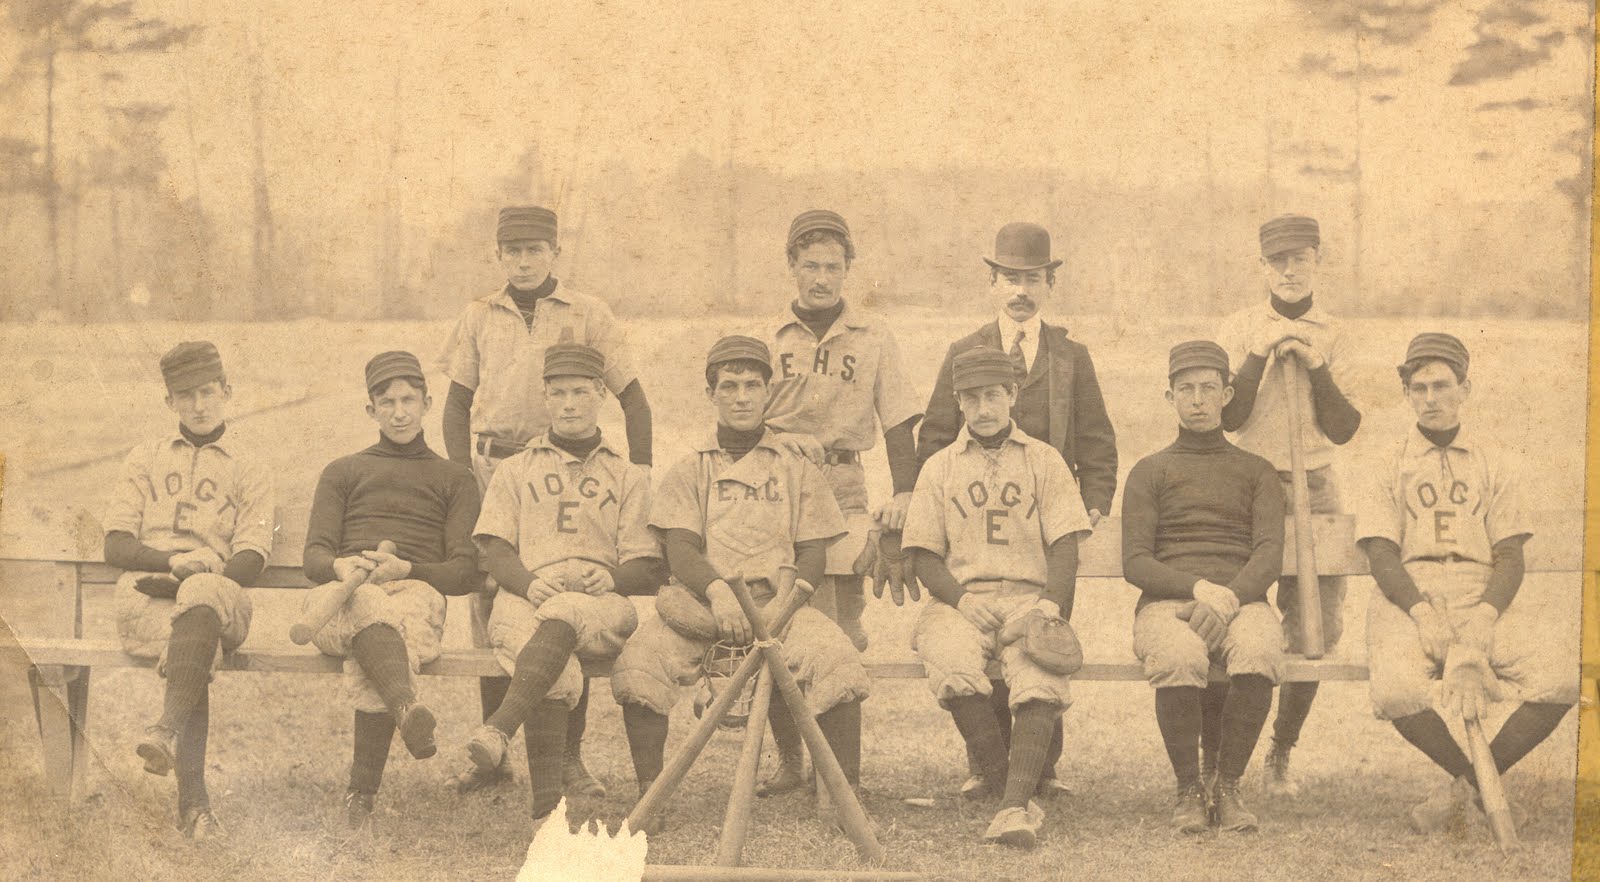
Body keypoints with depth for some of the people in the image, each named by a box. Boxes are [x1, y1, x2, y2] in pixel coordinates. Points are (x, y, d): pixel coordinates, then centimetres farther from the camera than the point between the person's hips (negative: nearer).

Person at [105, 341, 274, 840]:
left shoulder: (248, 471, 21)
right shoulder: (145, 460, 26)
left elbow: (251, 560, 6)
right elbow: (116, 546, 12)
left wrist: (202, 574, -14)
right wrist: (173, 561, -8)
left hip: (219, 596, -1)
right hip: (145, 597, 1)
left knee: (204, 593, -41)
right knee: (199, 649, -35)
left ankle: (168, 727, -55)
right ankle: (194, 803, -43)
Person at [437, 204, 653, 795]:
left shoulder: (586, 315, 4)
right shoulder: (480, 317, 11)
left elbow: (631, 397, 4)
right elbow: (457, 402, 14)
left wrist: (640, 475, -5)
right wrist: (462, 476, 2)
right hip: (493, 469, 2)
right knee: (490, 609, 4)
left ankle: (570, 757, 5)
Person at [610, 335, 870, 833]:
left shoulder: (796, 470, 18)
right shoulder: (690, 470, 17)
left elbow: (813, 557, 11)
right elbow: (680, 550, 3)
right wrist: (718, 590, -19)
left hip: (779, 604, 0)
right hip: (700, 602, 0)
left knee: (840, 663, -31)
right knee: (635, 667, -29)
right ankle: (648, 797, -18)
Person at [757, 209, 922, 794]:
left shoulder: (873, 339, 11)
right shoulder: (767, 340, 11)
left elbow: (898, 421, 10)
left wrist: (904, 493, -2)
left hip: (842, 487, 0)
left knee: (841, 632, -7)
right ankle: (788, 761, 5)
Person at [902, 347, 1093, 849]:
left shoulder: (1043, 461, 15)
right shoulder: (939, 468, 17)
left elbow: (1064, 546, 7)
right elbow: (925, 558, 10)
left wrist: (1050, 607, -11)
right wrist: (963, 600, -9)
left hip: (1029, 597, 0)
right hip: (959, 600, 1)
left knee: (1040, 674, -34)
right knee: (955, 670, -35)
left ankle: (1015, 808, -43)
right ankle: (1005, 786, -25)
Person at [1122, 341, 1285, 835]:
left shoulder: (1255, 472, 21)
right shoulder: (1150, 471, 18)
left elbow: (1270, 554, 4)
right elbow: (1135, 563, 5)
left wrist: (1228, 599, -17)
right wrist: (1200, 588, -14)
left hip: (1241, 599, 1)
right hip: (1168, 601, -1)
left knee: (1259, 654, -36)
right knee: (1178, 660, -38)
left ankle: (1228, 788, -18)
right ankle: (1189, 791, -17)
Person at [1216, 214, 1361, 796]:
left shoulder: (1332, 335, 6)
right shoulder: (1240, 330, 3)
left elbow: (1343, 430, -1)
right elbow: (1231, 418, -6)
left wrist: (1315, 367, -11)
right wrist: (1261, 355, -14)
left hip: (1314, 490, 2)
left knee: (1316, 628, 0)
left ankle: (1280, 757, 14)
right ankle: (1213, 761, 2)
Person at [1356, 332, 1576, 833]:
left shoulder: (1492, 462, 17)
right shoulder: (1389, 467, 14)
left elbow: (1511, 556, 8)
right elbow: (1380, 555, 1)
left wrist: (1485, 617, -13)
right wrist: (1424, 613, -18)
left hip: (1486, 598, 2)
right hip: (1408, 598, -1)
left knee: (1560, 674, -28)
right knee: (1397, 689, -35)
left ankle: (1469, 785, -11)